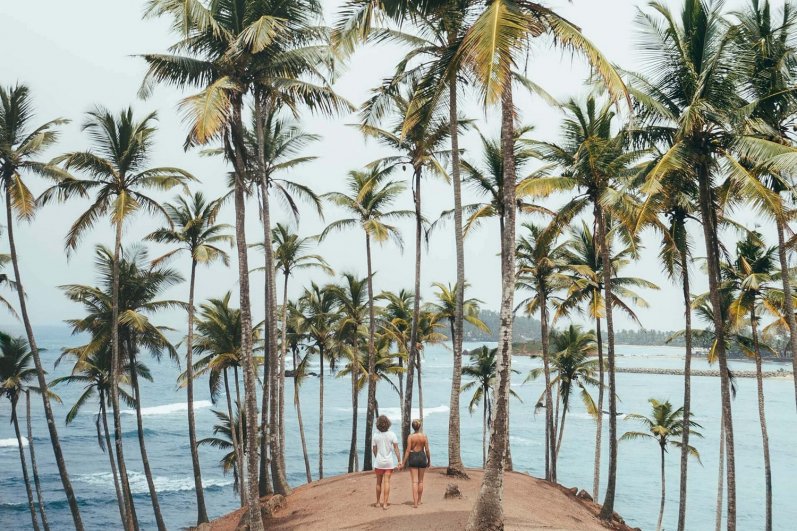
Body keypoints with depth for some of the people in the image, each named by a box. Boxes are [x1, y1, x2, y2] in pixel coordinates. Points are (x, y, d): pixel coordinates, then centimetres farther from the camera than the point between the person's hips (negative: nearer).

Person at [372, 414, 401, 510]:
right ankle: (385, 503, 0)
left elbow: (374, 450, 0)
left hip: (379, 462, 0)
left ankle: (378, 502, 24)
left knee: (379, 482, 13)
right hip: (389, 462, 0)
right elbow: (396, 448, -10)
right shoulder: (392, 434, -8)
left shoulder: (376, 435, -7)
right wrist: (399, 461, -5)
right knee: (387, 482, 2)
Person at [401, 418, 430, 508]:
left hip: (413, 457, -2)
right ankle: (419, 501, 25)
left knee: (415, 481, -1)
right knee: (420, 481, 15)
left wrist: (404, 462, -5)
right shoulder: (424, 436, -5)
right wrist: (429, 461, 10)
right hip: (422, 457, 2)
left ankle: (415, 502, -9)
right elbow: (427, 450, -3)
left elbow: (408, 450, -10)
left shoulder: (410, 437, -9)